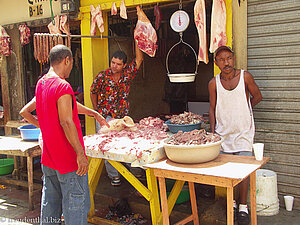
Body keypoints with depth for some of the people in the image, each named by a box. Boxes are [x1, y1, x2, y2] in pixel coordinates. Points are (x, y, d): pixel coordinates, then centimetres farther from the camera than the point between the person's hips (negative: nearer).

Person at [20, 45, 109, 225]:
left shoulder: (41, 83, 8)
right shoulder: (62, 86, -19)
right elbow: (66, 122, -24)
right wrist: (80, 153, -21)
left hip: (48, 159, 9)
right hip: (69, 159, -9)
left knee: (50, 203, 20)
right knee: (76, 204, 1)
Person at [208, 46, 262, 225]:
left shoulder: (245, 77, -6)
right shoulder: (214, 83, -1)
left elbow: (257, 97, 9)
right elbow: (212, 109, 5)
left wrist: (241, 109, 9)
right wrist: (213, 132, -1)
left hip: (243, 132, -2)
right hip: (223, 133, 2)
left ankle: (243, 206, 14)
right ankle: (231, 203, 26)